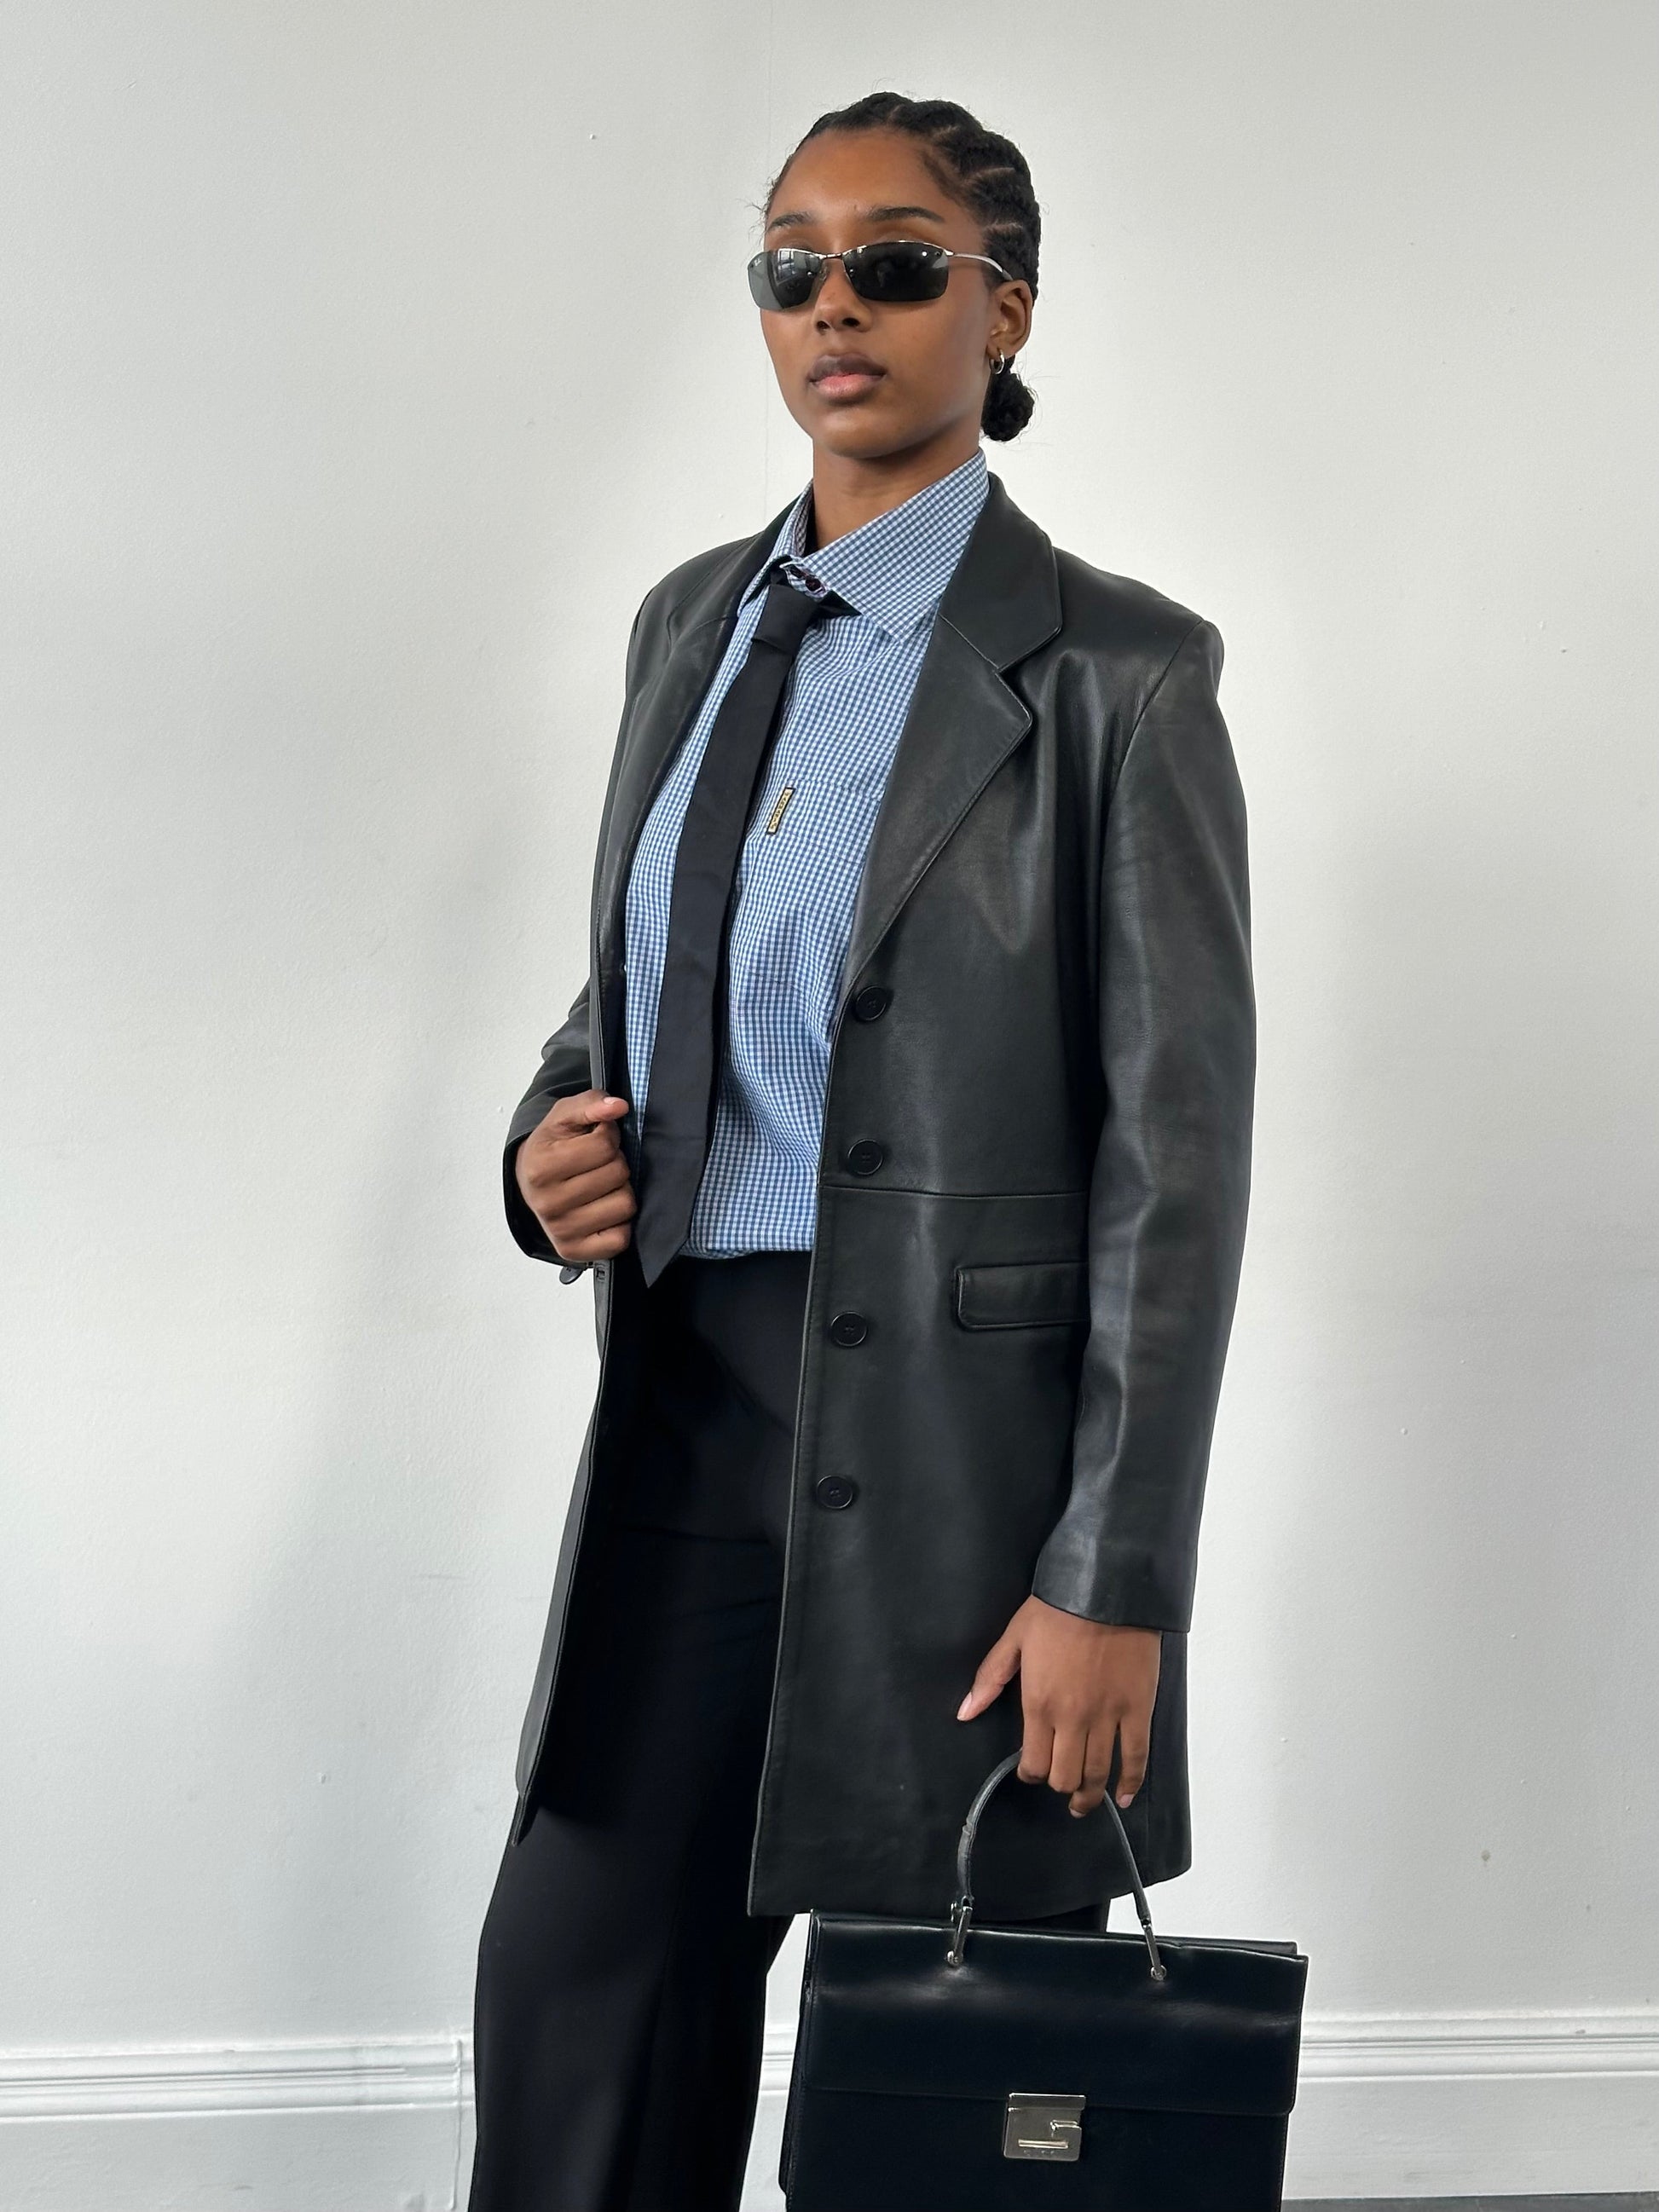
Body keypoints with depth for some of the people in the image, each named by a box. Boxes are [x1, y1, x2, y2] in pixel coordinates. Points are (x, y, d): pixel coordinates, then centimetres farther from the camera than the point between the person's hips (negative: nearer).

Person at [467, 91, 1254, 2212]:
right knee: (577, 2003, 10)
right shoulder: (692, 622, 11)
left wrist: (1113, 1577, -15)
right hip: (694, 1404, 6)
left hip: (963, 1427, -6)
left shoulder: (1112, 669, -8)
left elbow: (1181, 1143, -11)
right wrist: (555, 1134, -2)